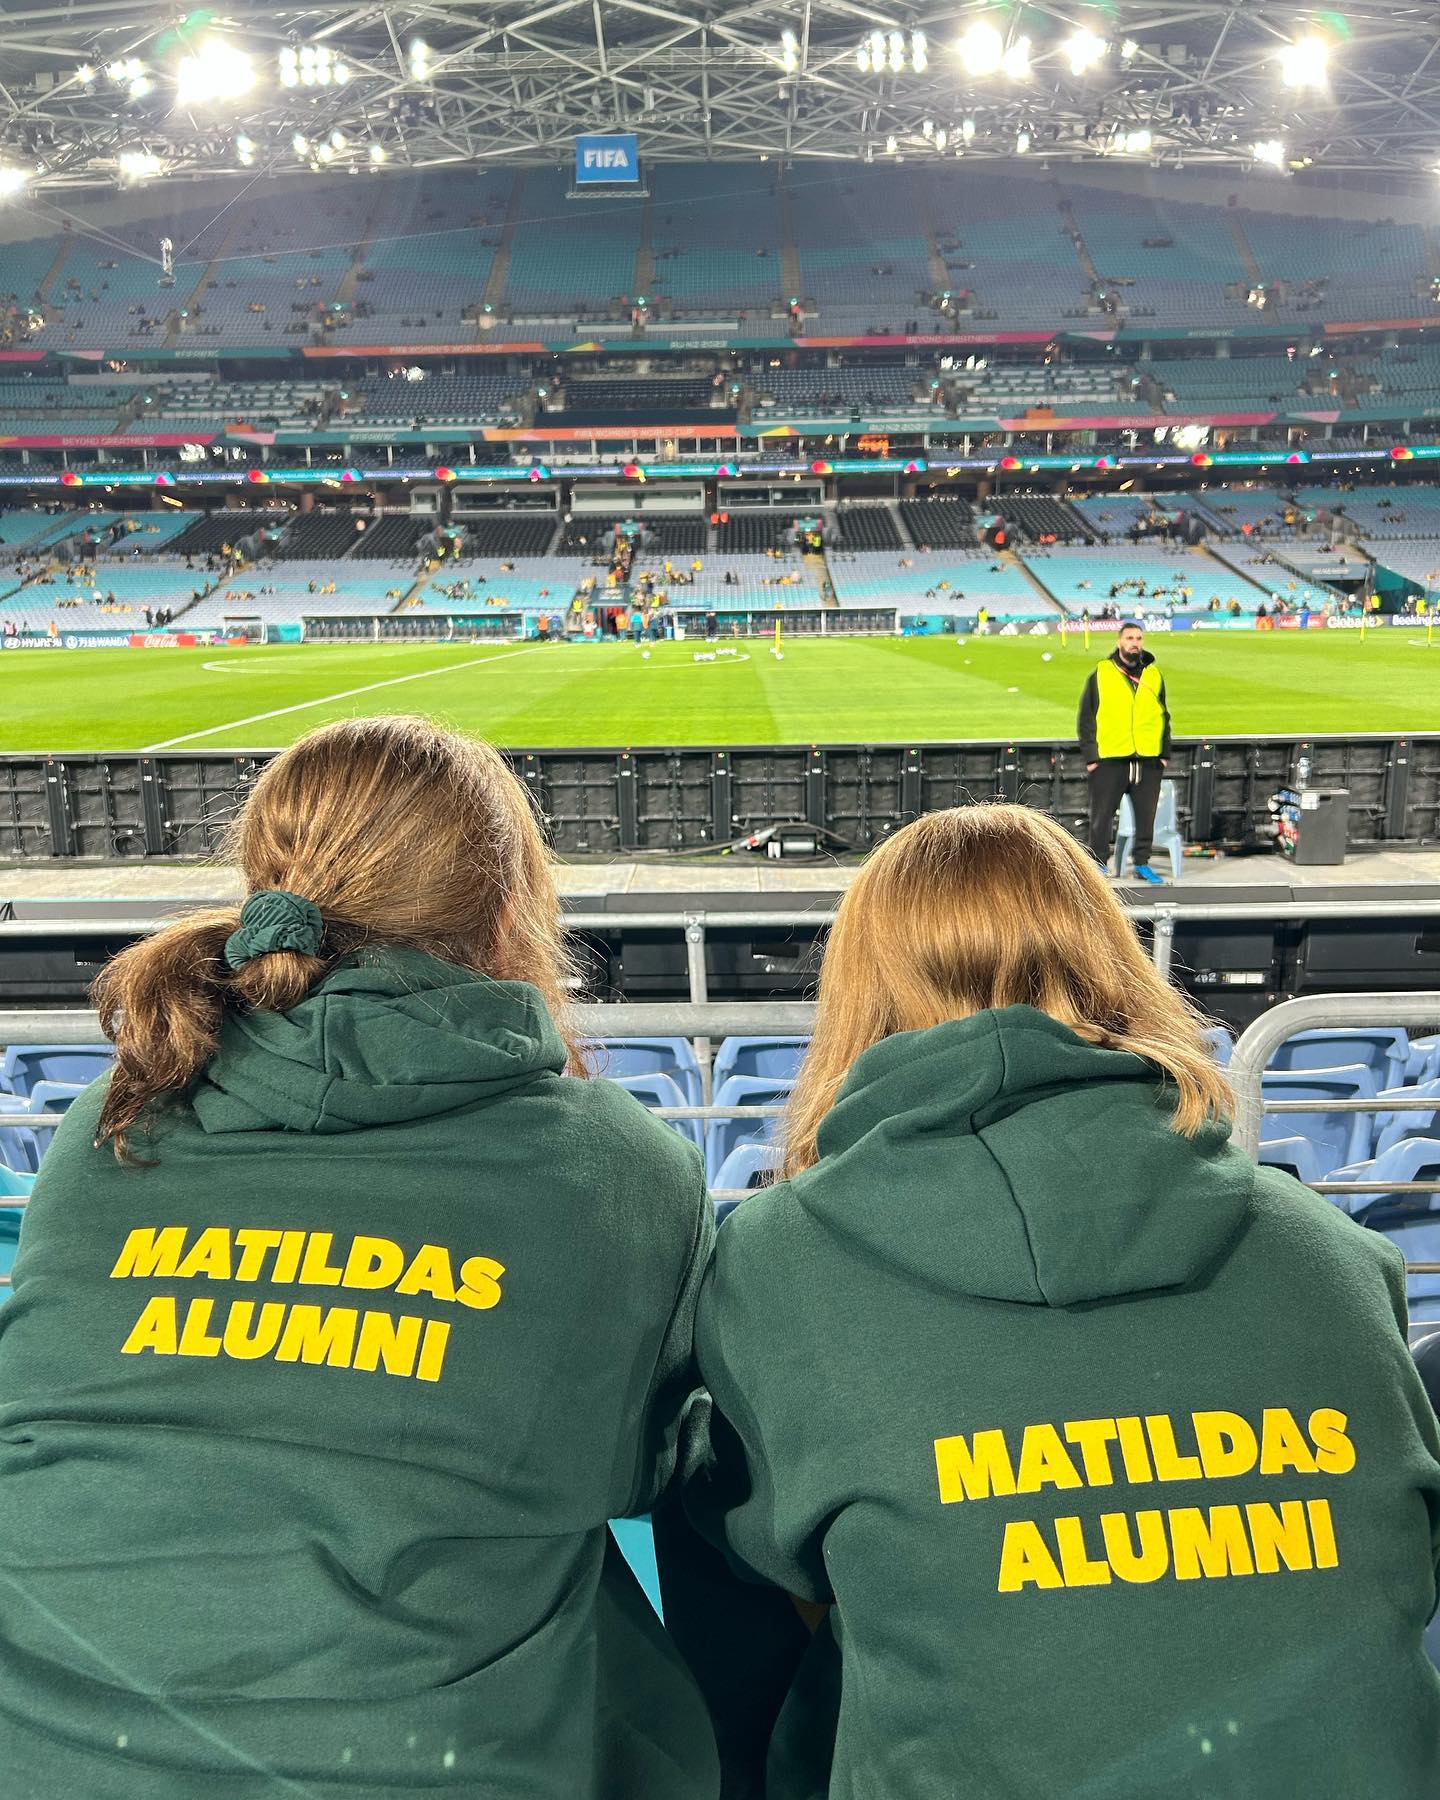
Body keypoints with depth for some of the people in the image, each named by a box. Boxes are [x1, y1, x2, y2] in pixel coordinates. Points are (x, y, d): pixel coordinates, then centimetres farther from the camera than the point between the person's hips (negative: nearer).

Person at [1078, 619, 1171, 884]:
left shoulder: (1154, 674, 11)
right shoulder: (1101, 674, 1)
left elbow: (1164, 716, 16)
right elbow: (1086, 717, 1)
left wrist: (1164, 753, 8)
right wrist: (1090, 755, -4)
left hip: (1148, 760, 3)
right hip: (1109, 760, -3)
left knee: (1146, 815, 7)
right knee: (1102, 816, 1)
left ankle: (1142, 862, 19)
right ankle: (1098, 862, 12)